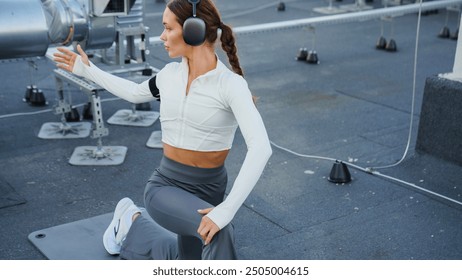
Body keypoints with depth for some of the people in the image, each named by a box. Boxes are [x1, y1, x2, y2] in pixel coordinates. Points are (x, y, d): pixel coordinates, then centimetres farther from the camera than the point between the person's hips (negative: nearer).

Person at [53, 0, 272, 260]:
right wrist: (88, 70, 25)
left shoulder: (231, 83, -18)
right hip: (164, 186, 1)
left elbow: (261, 148, -29)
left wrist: (227, 209, -36)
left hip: (207, 191, 0)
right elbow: (135, 93, 22)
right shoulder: (170, 74, -2)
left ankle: (133, 222, 49)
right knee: (219, 232, -30)